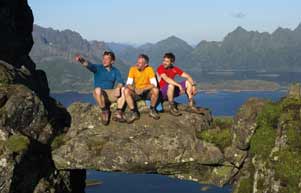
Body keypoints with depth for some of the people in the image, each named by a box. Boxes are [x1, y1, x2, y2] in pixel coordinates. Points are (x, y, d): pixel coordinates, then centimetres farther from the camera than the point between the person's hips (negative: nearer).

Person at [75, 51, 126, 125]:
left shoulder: (116, 71, 7)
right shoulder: (98, 68, -2)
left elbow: (120, 81, -7)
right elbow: (89, 65, -22)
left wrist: (118, 88, -31)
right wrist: (81, 60, -45)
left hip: (110, 94, 2)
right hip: (100, 94, -2)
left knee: (123, 89, -22)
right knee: (98, 90, -37)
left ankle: (118, 112, -22)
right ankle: (104, 111, -18)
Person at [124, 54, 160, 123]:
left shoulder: (149, 69, -14)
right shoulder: (133, 69, -9)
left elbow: (154, 84, -20)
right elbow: (128, 84, -12)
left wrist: (143, 89, -33)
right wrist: (135, 89, -33)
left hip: (147, 92, -1)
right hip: (136, 92, 1)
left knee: (155, 90, -33)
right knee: (126, 91, -28)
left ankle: (152, 110, -9)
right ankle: (133, 112, -20)